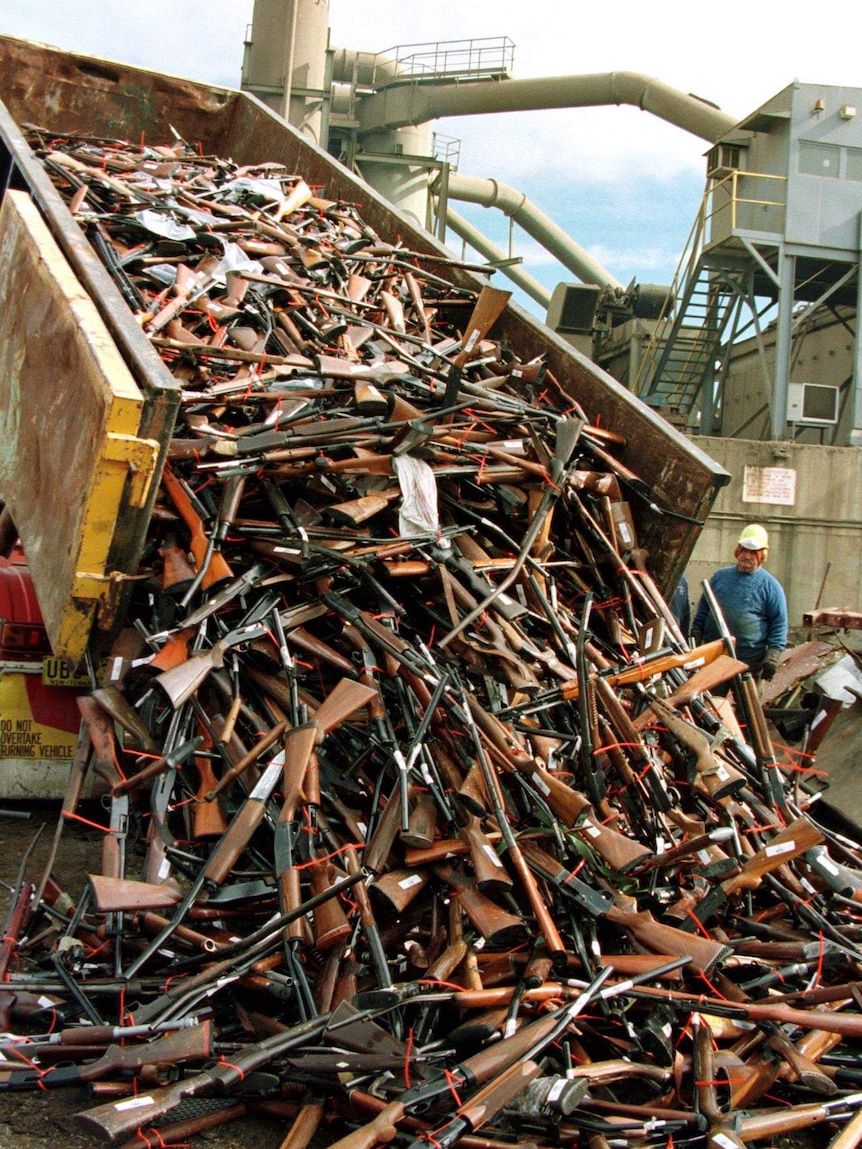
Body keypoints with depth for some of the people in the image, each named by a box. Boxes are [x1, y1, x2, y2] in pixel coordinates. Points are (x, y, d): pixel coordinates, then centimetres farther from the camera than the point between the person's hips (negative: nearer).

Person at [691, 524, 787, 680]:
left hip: (750, 663, -3)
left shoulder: (770, 585, 0)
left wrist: (772, 657, -11)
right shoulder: (720, 576, 12)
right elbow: (702, 612, 17)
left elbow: (779, 625, -2)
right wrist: (695, 643, 10)